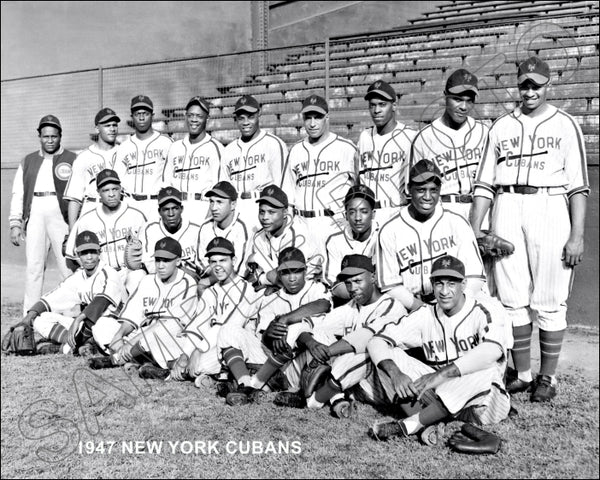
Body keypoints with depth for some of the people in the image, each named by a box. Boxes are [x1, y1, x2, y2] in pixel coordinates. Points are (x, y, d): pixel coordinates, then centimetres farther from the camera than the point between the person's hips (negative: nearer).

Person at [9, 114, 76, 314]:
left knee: (68, 265, -7)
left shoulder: (72, 160, 8)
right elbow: (17, 194, 17)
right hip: (35, 216, 3)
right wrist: (15, 224, 7)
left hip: (62, 215, -3)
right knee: (33, 266, 1)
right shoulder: (28, 162, 20)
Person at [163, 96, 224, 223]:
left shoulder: (215, 147, 1)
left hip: (203, 206, -4)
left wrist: (211, 213, -14)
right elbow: (167, 182, 18)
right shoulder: (175, 147, 17)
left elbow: (218, 185, -5)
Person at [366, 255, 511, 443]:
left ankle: (406, 425, -27)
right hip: (436, 393, 3)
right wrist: (395, 373, -26)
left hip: (476, 402, -3)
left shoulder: (485, 311, -11)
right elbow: (376, 342, -5)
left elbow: (492, 351, -33)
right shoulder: (425, 315, 1)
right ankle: (428, 426, -27)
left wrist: (441, 374, -36)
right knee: (387, 356, -12)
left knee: (487, 373, -38)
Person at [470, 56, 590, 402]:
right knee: (512, 299, 4)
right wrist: (475, 228, 6)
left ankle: (548, 377, 12)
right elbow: (485, 183, 13)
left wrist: (577, 235, -7)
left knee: (549, 302, -2)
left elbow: (578, 185, 1)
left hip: (548, 208, -3)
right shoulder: (501, 126, 15)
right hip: (506, 209, 3)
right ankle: (522, 374, 16)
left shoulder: (564, 125, 6)